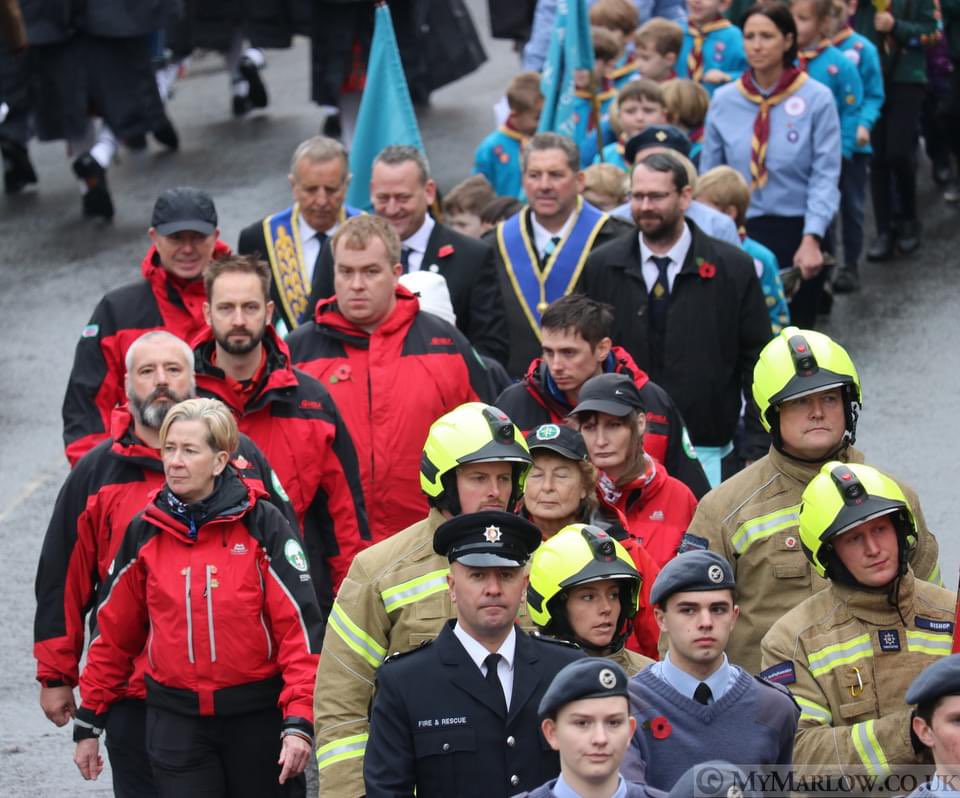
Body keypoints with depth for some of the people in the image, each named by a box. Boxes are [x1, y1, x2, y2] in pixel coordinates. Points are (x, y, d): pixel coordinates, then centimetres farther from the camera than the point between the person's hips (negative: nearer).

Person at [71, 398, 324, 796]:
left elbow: (299, 625, -9)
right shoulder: (145, 532, 3)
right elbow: (114, 632, 11)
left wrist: (299, 723, -18)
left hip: (257, 718, -1)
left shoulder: (261, 525, -6)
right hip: (175, 720, 2)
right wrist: (88, 723, 10)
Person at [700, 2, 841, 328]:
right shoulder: (723, 101, 4)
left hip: (796, 233, -2)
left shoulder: (816, 99, -6)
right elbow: (709, 176, 10)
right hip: (738, 232, 2)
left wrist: (811, 240, -19)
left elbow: (825, 176, -9)